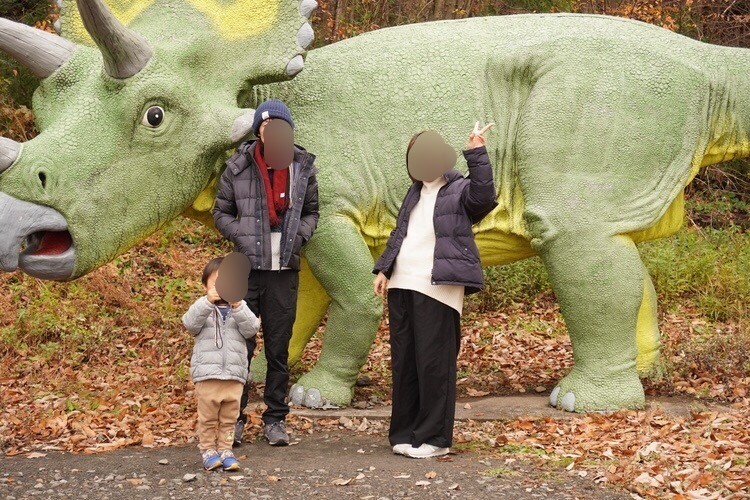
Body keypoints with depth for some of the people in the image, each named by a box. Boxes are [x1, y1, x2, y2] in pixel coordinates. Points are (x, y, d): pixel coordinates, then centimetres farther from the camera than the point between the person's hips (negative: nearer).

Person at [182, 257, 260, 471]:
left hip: (234, 374, 2)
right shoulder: (202, 307, 5)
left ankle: (225, 450, 17)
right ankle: (208, 451, 15)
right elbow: (190, 323, -15)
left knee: (229, 417, 7)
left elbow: (251, 329, -7)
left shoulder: (240, 308, 9)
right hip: (207, 374, -2)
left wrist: (238, 307, -21)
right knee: (208, 417, 4)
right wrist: (208, 302, -28)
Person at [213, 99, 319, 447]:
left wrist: (300, 236, -2)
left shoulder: (303, 168, 5)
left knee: (279, 349, 7)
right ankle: (234, 416, 10)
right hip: (247, 268, -1)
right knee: (240, 345, -1)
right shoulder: (238, 167, 0)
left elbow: (311, 212, 16)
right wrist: (240, 236, -8)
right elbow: (221, 212, 8)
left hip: (284, 271, 2)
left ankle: (275, 419, 16)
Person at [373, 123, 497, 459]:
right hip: (402, 285, 7)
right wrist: (384, 270, 15)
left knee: (434, 364, -5)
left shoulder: (460, 189, 1)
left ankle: (434, 438, 2)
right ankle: (404, 433, 18)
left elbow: (483, 195, -21)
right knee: (403, 362, 9)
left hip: (436, 288, -7)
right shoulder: (415, 192, 22)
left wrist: (476, 153, -26)